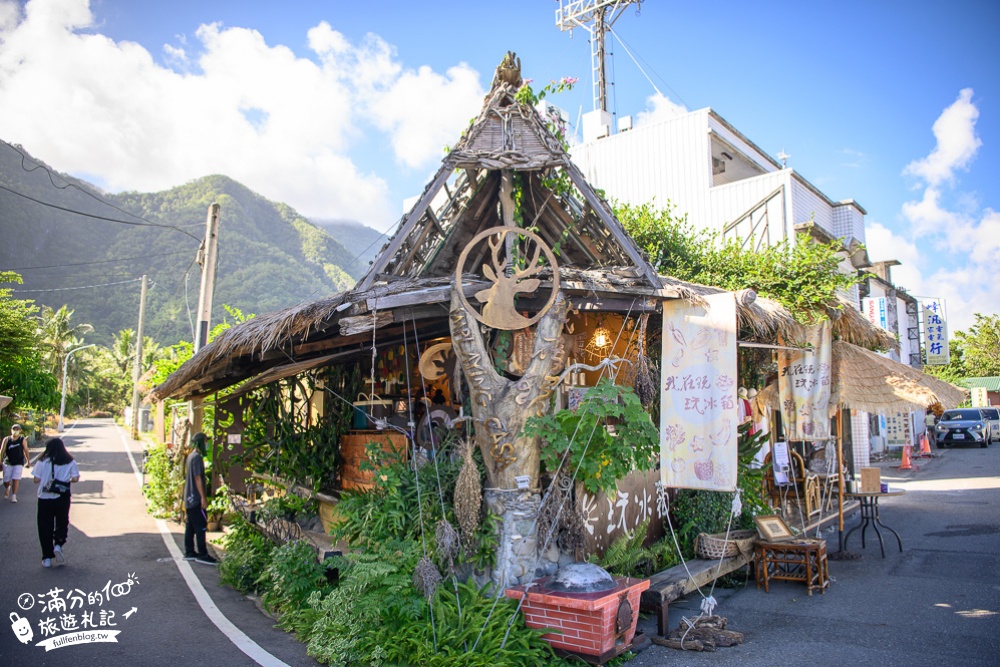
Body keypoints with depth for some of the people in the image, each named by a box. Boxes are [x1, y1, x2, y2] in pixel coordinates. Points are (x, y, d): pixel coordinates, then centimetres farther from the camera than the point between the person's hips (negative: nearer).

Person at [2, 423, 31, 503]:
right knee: (6, 481, 8)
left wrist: (28, 461, 2)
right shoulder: (6, 439, 1)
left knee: (16, 479, -11)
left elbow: (26, 451, 2)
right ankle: (7, 488, 43)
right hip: (7, 463, 1)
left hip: (18, 463, -1)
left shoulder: (23, 440, 0)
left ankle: (13, 496, -1)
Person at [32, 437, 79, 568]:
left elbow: (36, 480, -7)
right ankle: (58, 545, -6)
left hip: (44, 499, -1)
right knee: (62, 523, 18)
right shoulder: (70, 462, -3)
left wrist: (45, 479, 13)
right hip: (62, 498, 1)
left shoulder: (43, 462, -8)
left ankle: (47, 558, 11)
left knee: (45, 527, 9)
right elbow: (75, 478, -4)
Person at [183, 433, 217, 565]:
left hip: (189, 498, 10)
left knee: (190, 526, 13)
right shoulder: (197, 457, -16)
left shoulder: (191, 456, 14)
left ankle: (189, 552, 18)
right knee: (201, 527, -5)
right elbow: (198, 478, -20)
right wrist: (203, 497, -19)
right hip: (196, 499, -10)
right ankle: (202, 554, -2)